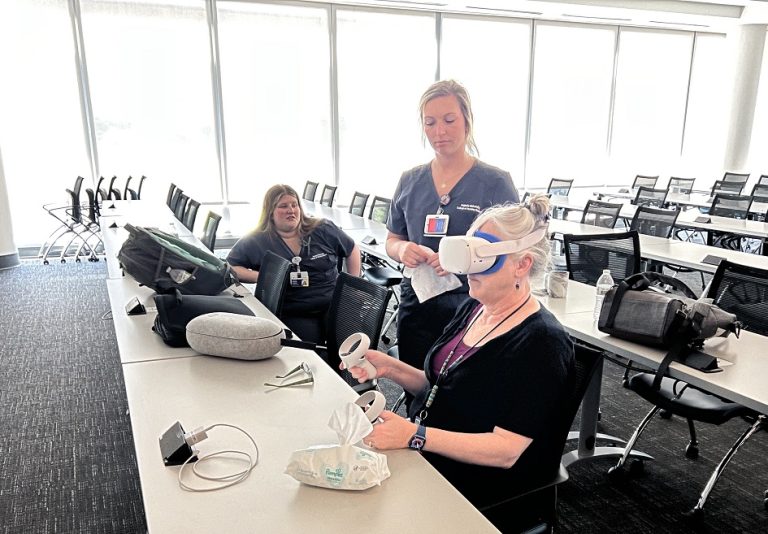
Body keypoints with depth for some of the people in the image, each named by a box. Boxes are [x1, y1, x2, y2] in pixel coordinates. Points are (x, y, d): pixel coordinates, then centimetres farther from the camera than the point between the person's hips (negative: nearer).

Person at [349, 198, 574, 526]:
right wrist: (390, 368, -3)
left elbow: (505, 451, -23)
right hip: (422, 454, 7)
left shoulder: (541, 343, -20)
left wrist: (413, 435, -31)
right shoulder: (472, 309, 4)